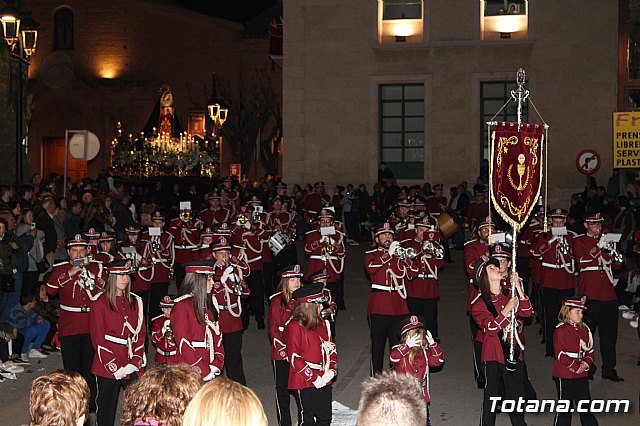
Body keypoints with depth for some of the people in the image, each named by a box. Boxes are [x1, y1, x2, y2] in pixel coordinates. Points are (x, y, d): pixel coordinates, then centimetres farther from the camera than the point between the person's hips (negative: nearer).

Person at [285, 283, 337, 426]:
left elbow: (331, 348, 14)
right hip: (305, 381, -7)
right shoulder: (294, 327, -13)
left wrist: (331, 370, -3)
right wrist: (313, 378, -17)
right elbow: (294, 358, -15)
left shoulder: (322, 323, 11)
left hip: (324, 379, 7)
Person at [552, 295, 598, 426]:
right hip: (564, 374, -6)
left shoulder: (584, 329, 8)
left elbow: (590, 349, 12)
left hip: (581, 374, 6)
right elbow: (560, 354, -16)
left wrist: (586, 363, -7)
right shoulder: (561, 330, -12)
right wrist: (575, 367, -18)